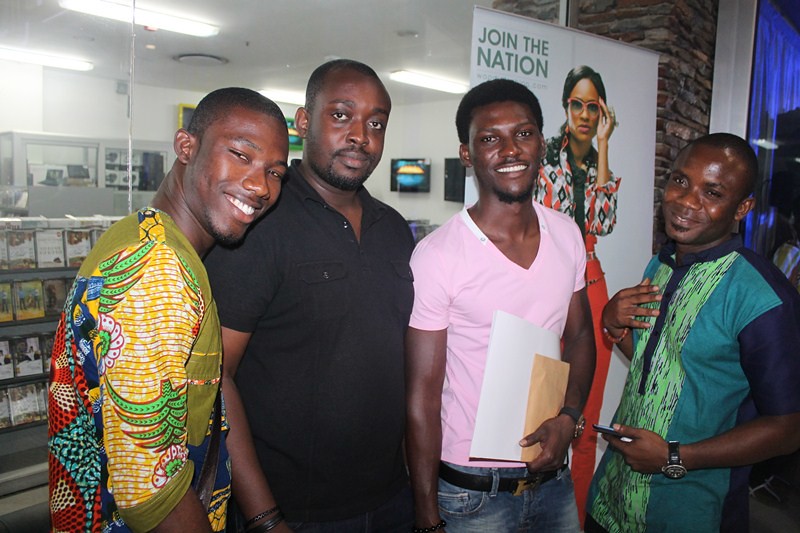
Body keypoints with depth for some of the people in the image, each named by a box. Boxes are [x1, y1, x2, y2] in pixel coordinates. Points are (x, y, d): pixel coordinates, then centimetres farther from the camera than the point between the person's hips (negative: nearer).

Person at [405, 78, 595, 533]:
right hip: (471, 493, -5)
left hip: (553, 477, 5)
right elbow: (422, 397, -14)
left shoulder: (567, 234, -2)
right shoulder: (437, 256, -18)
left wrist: (569, 417, -6)